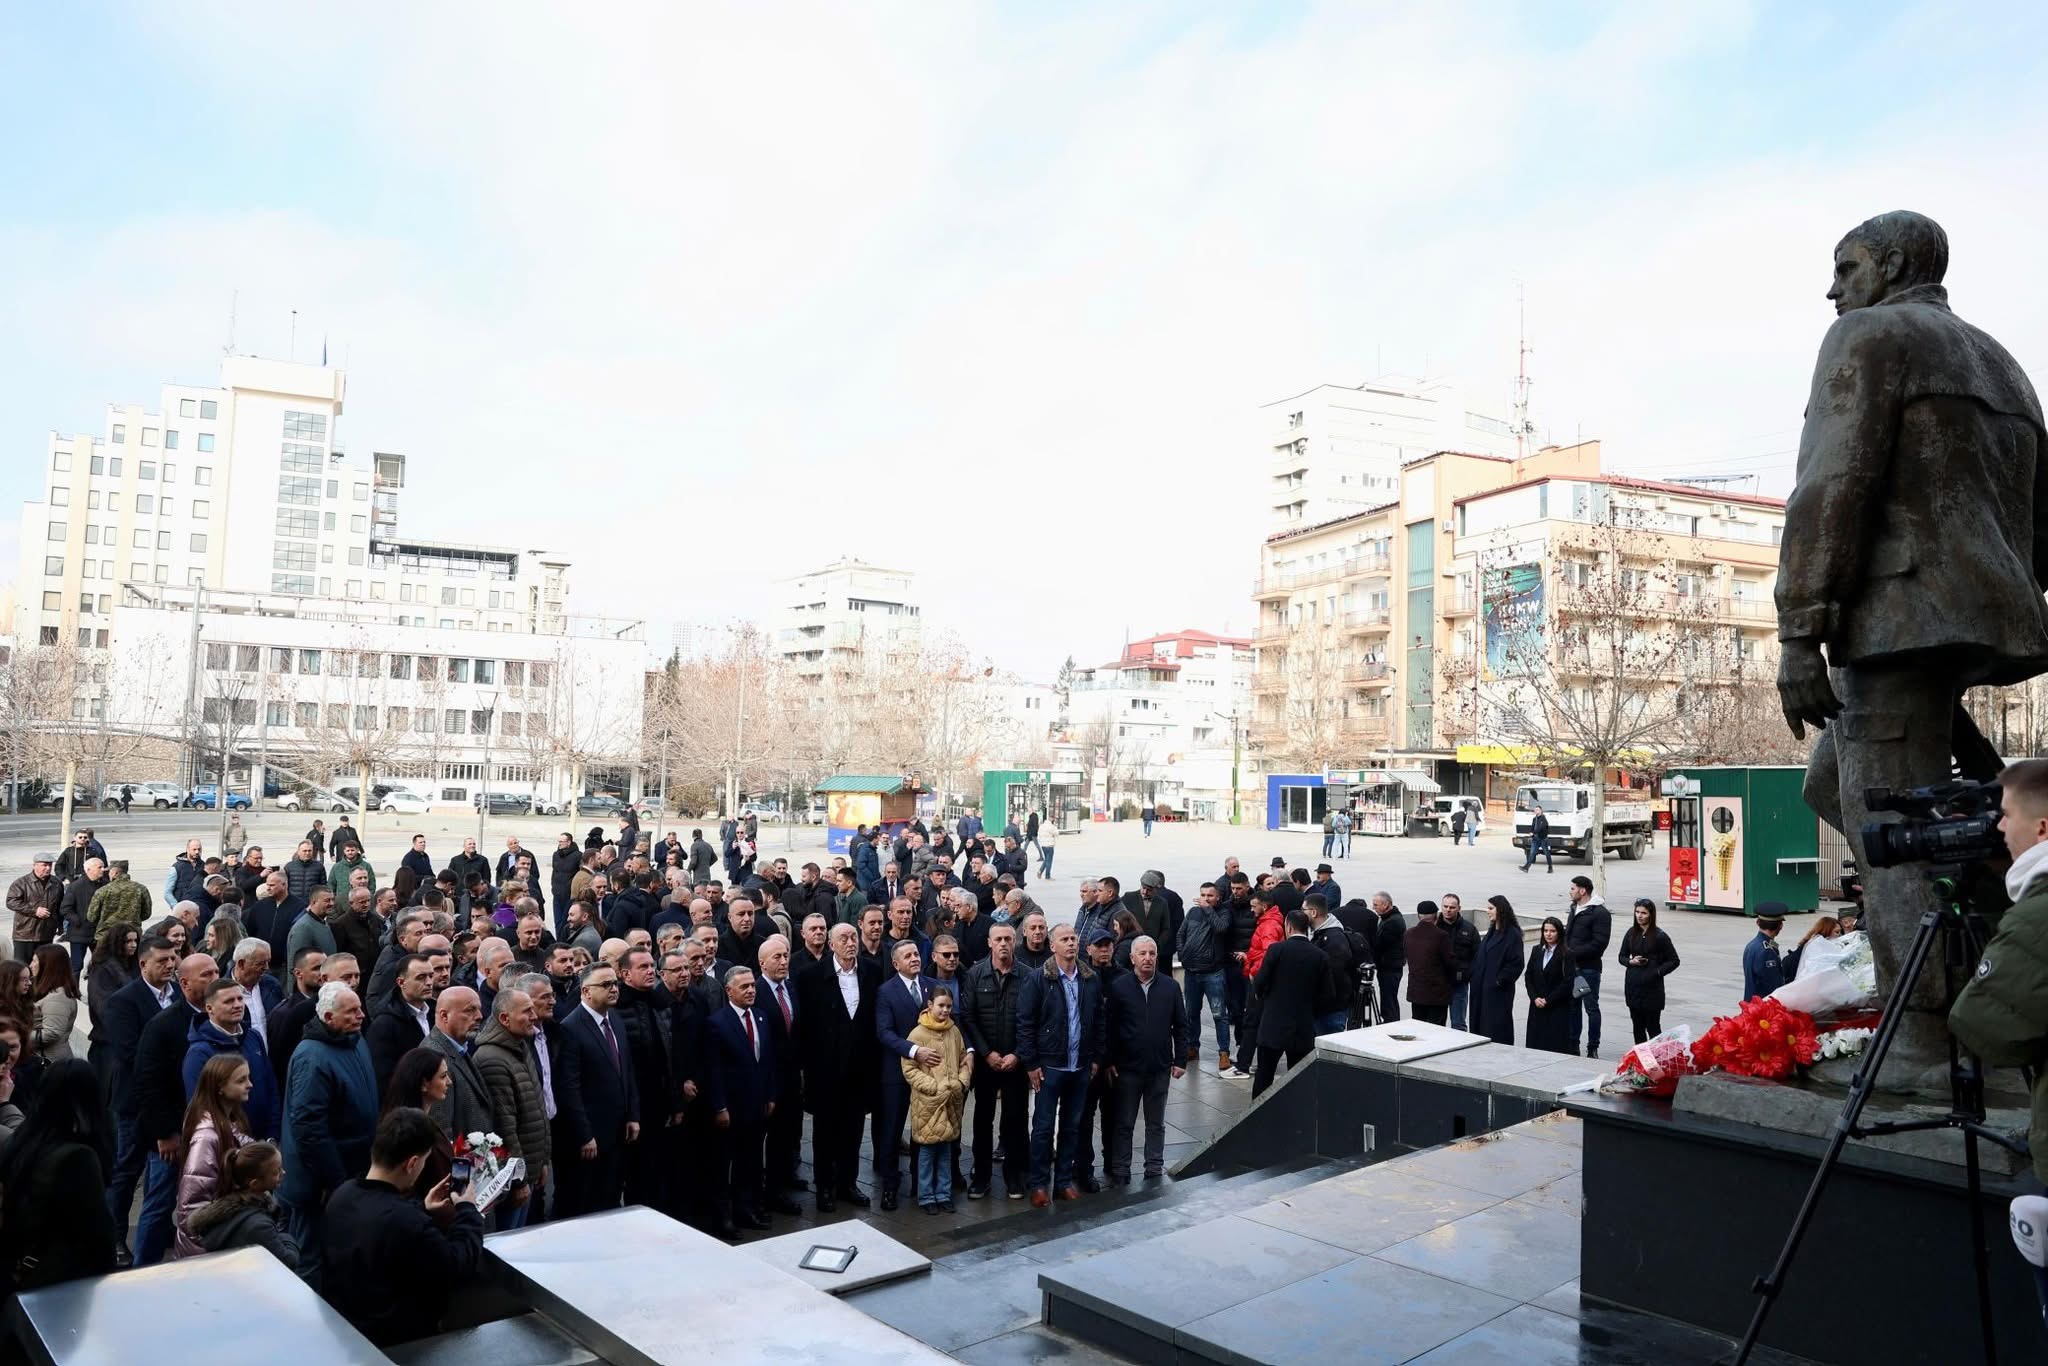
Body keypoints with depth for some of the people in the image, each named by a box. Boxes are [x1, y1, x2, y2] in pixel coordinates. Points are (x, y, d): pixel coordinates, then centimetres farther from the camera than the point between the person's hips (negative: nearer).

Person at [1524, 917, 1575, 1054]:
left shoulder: (1566, 954, -6)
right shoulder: (1536, 951, 9)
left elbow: (1567, 983, -11)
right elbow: (1528, 976, 8)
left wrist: (1548, 1000, -12)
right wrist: (1535, 998, -5)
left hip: (1558, 1008, -4)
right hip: (1537, 1007, 4)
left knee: (1556, 1046, -4)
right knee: (1534, 1043, 2)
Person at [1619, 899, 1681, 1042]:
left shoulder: (1660, 936, -7)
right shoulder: (1631, 933, 6)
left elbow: (1674, 961, -1)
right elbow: (1622, 956, 16)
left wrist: (1657, 972, -13)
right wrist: (1631, 962, -5)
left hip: (1651, 987, -5)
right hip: (1633, 986, 5)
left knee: (1653, 1027, -1)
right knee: (1637, 1026, 10)